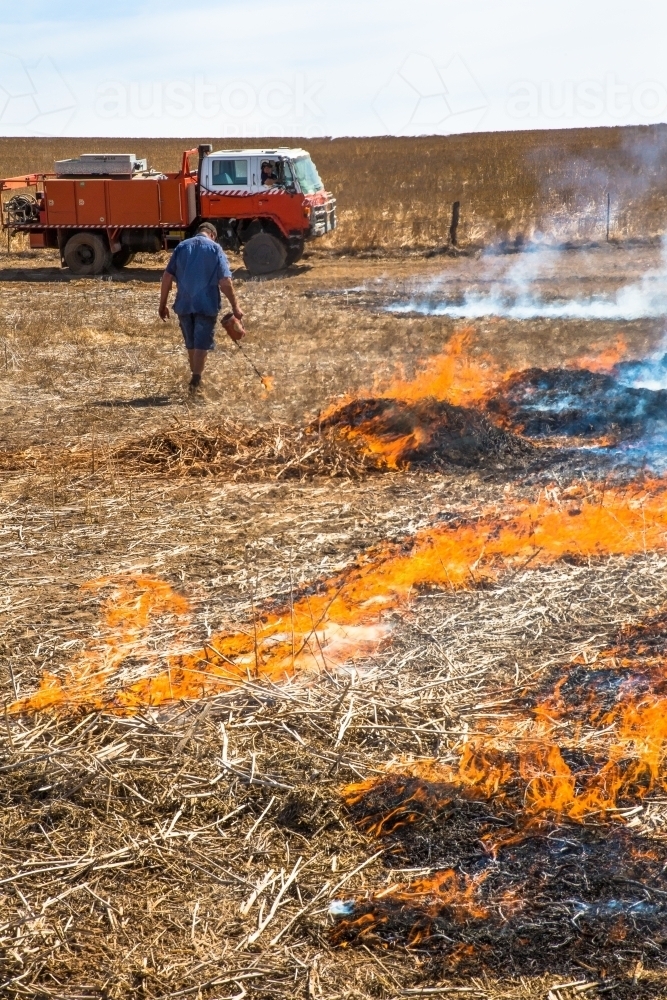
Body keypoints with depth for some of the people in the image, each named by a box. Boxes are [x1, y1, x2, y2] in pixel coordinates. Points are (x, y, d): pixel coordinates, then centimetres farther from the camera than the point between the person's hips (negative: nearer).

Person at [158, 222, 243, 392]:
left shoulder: (182, 246, 7)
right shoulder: (215, 248, -3)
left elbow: (167, 277, 4)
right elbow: (225, 282, -10)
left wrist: (162, 304, 9)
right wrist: (235, 306, -4)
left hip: (184, 304, 4)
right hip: (206, 305, -4)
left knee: (191, 344, 17)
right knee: (202, 344, 0)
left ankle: (196, 378, 28)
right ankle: (195, 380, -11)